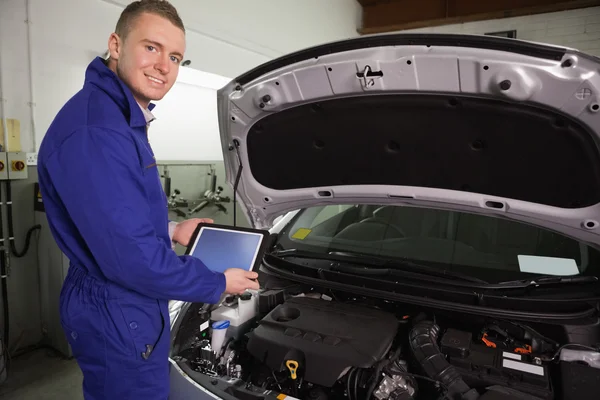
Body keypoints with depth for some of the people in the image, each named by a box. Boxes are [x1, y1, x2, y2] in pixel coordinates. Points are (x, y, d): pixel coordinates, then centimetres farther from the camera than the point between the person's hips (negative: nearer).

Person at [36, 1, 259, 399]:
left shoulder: (123, 119, 7)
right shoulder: (93, 131, -28)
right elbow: (131, 257, -30)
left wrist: (170, 230, 9)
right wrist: (218, 285, -18)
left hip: (130, 307, 10)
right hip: (117, 319, -10)